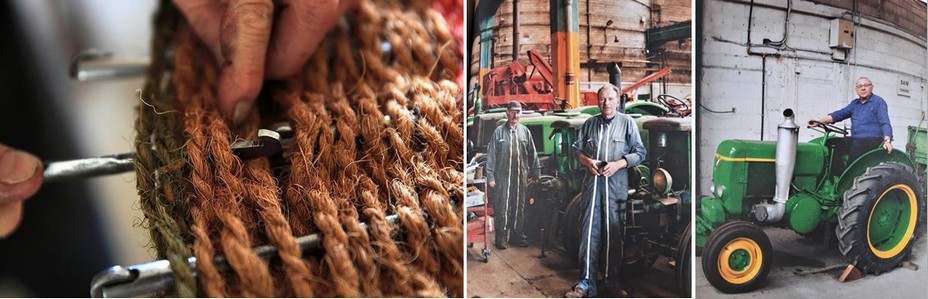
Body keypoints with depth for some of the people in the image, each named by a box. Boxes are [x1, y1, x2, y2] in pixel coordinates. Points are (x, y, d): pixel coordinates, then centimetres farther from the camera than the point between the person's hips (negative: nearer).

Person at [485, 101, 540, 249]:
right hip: (503, 177, -3)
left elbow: (532, 154, 10)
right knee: (502, 207, -1)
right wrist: (490, 176, -8)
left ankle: (518, 235, 20)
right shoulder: (499, 131, -1)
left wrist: (536, 174, 6)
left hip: (521, 177, 3)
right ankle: (502, 237, 8)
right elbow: (491, 155, -3)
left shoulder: (525, 131, 8)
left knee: (520, 207, 10)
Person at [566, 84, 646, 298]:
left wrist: (618, 164, -12)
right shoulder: (589, 124, 11)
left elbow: (640, 152, 2)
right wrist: (587, 161, -4)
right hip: (592, 183, 2)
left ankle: (612, 279, 16)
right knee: (589, 232, -2)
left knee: (614, 234, 4)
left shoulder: (627, 122, 4)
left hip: (616, 186, -2)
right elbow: (577, 149, 17)